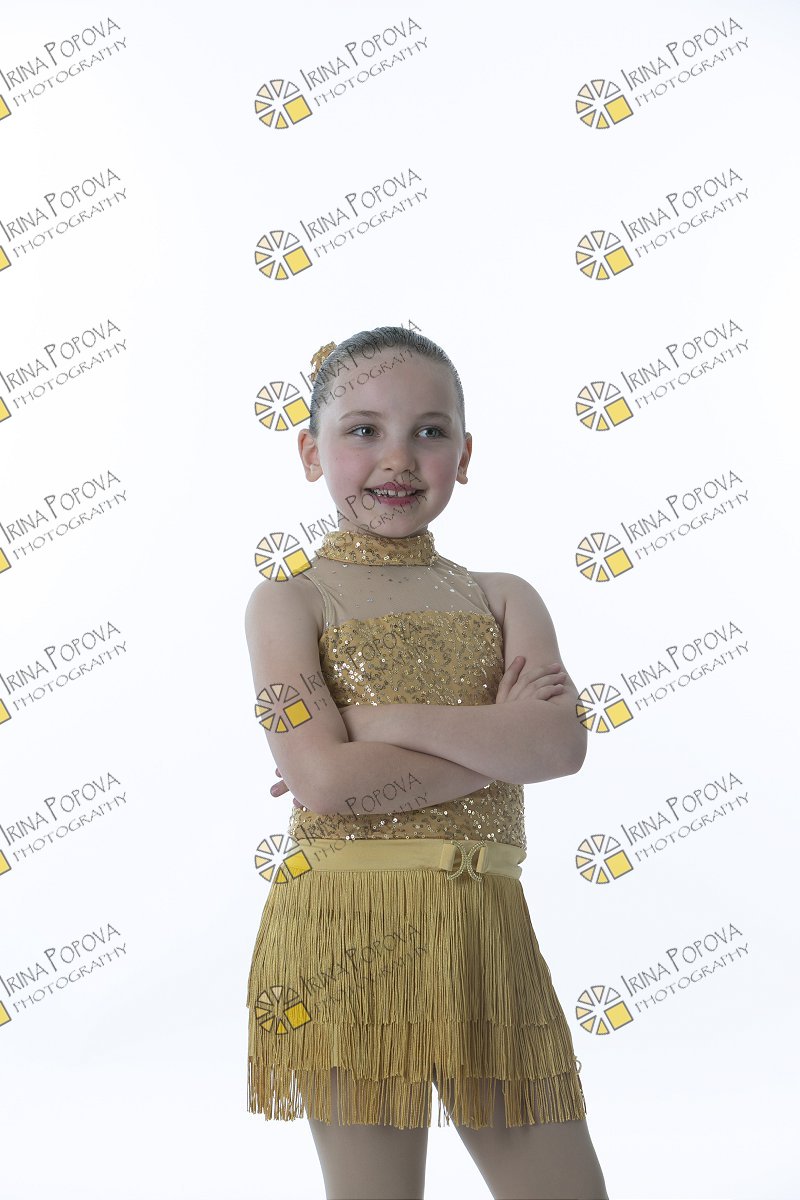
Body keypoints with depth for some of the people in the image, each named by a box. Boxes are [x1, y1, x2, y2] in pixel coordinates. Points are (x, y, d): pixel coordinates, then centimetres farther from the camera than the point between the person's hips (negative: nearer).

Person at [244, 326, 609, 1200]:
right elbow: (325, 778, -15)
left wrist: (385, 718, -14)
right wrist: (497, 735, -10)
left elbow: (562, 745, -9)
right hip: (348, 925, -3)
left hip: (487, 929, 4)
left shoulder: (504, 599, 10)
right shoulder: (289, 602, -1)